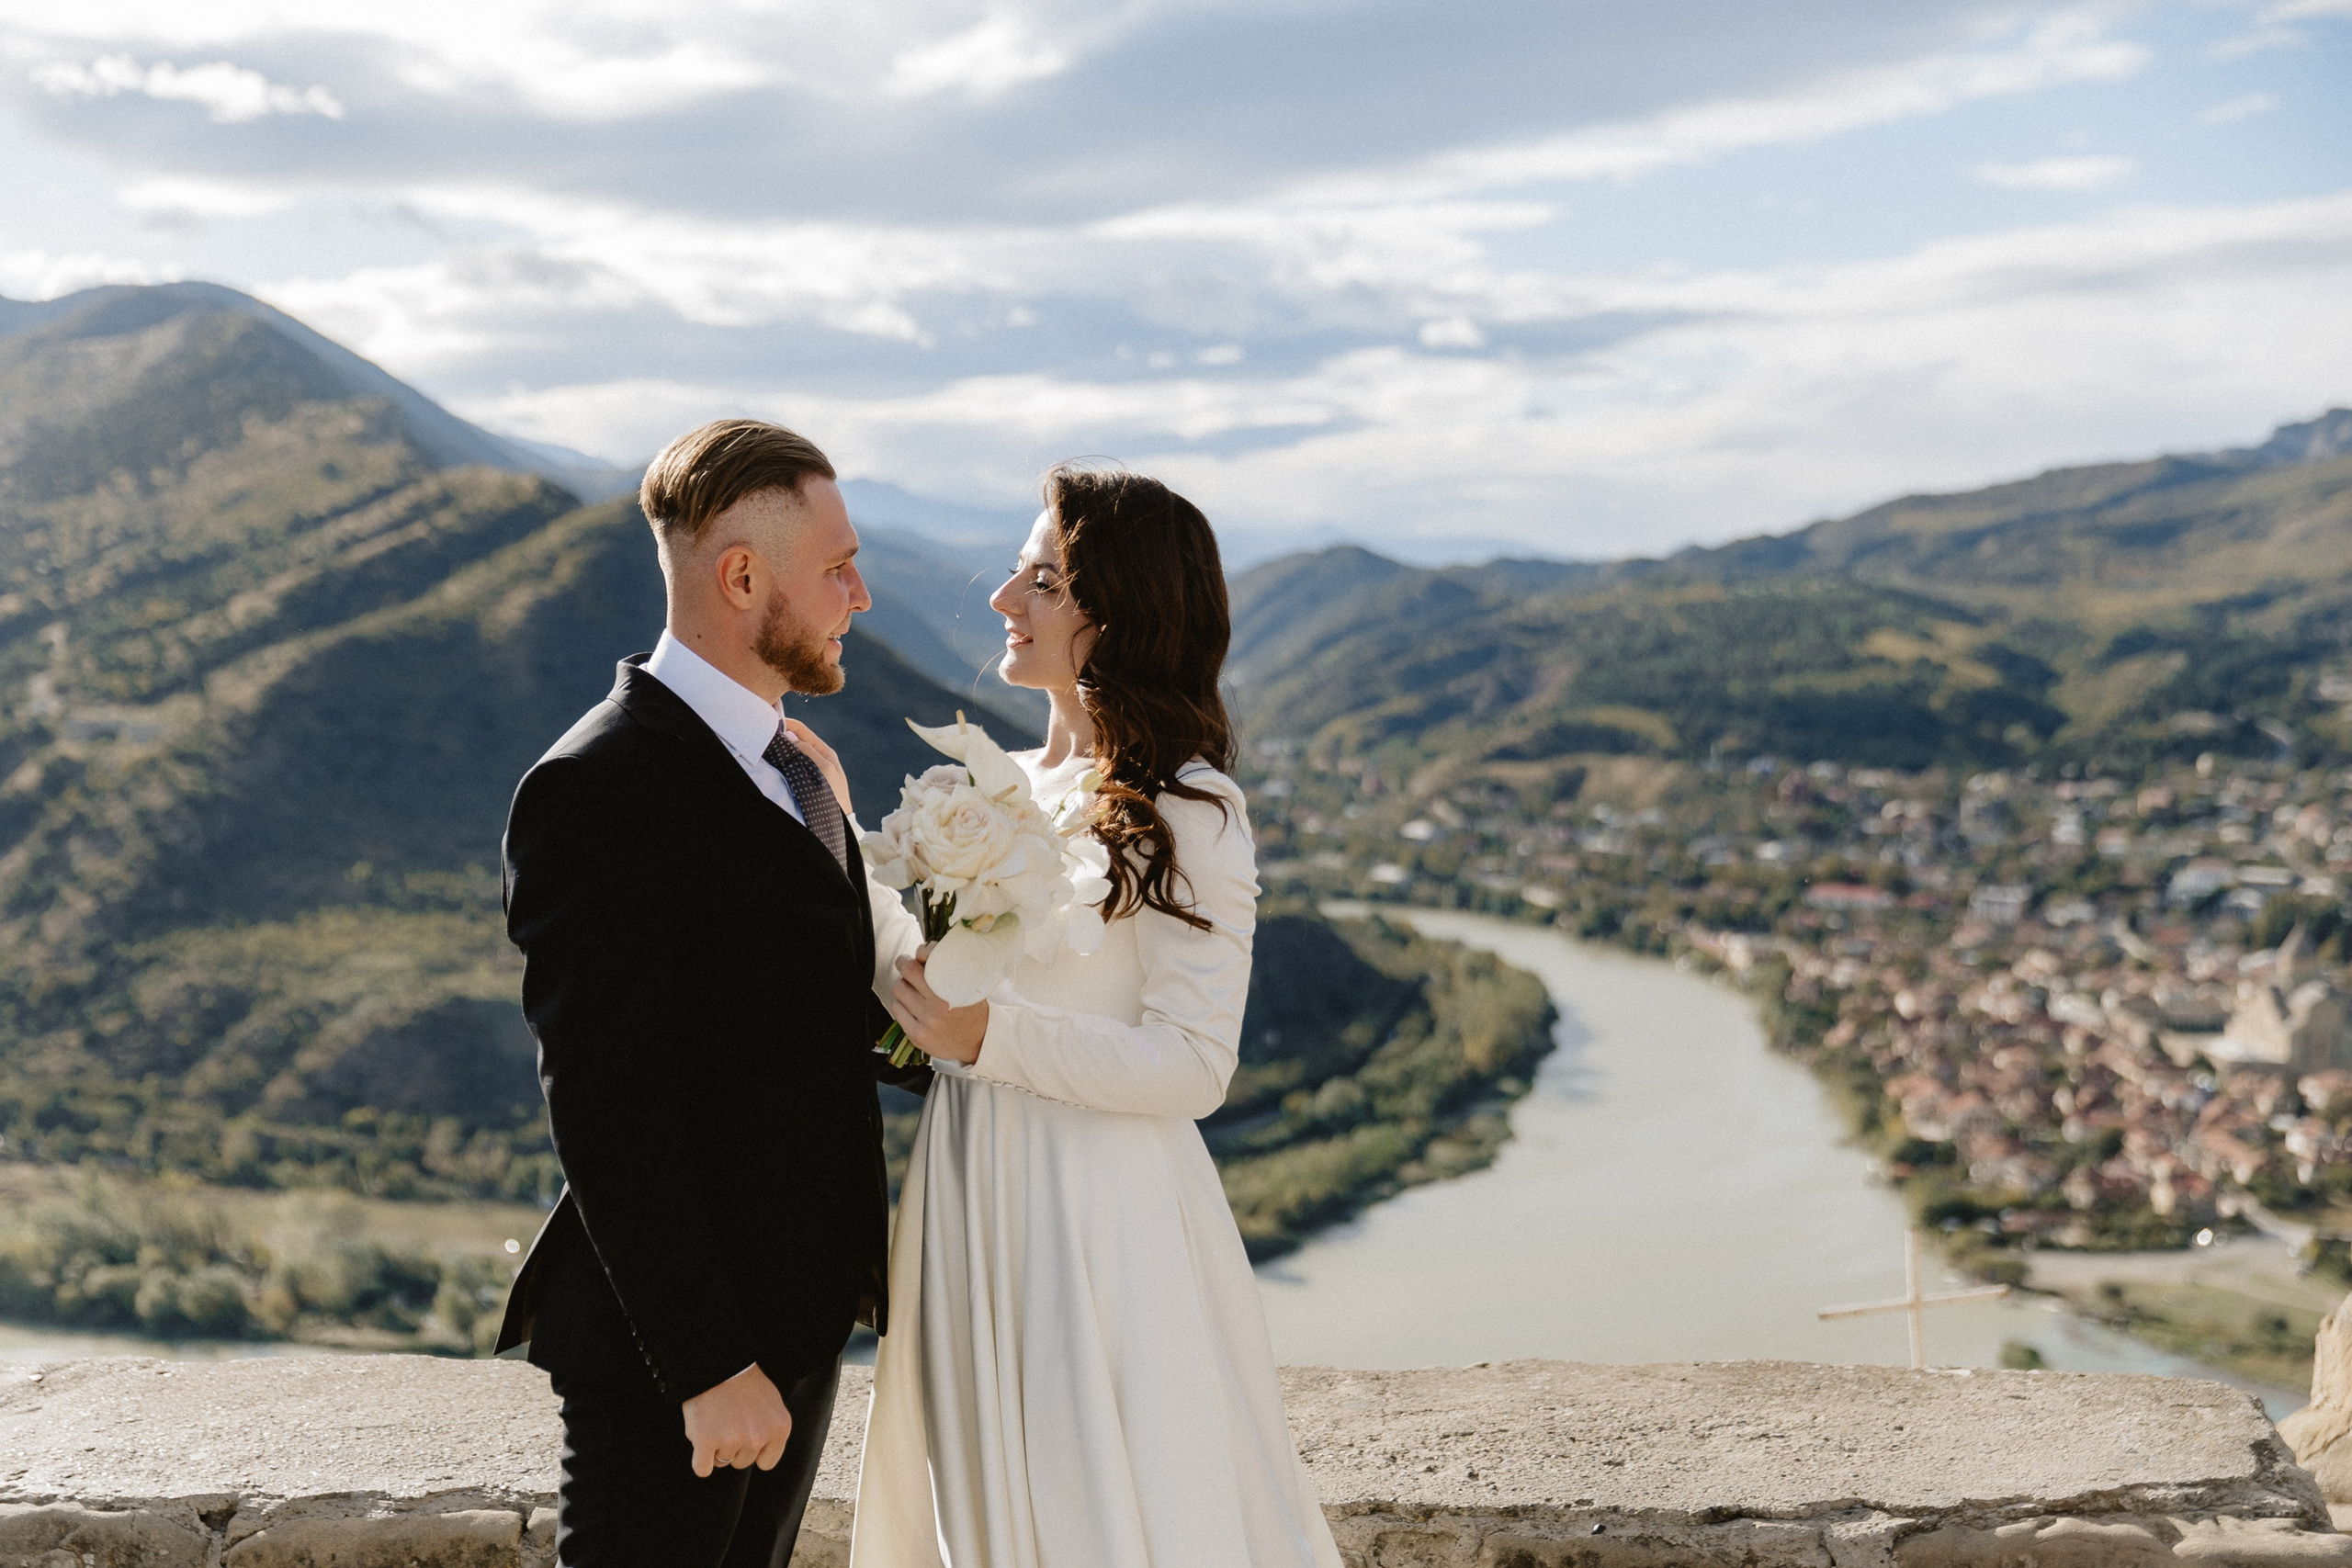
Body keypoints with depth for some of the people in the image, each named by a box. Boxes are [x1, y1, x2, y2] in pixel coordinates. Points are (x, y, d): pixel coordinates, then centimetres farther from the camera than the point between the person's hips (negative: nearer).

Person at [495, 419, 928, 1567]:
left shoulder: (799, 763, 11)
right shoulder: (596, 792, -18)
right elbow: (606, 1111, -21)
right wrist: (707, 1364, -22)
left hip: (801, 1307, 9)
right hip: (668, 1342, -9)